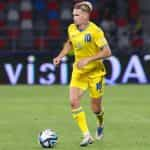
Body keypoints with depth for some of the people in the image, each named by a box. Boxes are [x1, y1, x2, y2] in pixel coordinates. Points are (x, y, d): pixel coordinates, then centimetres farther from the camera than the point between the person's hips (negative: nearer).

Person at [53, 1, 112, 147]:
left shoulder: (95, 31, -19)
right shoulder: (71, 28, -2)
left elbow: (107, 52, -20)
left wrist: (88, 59, -26)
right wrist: (60, 56, 7)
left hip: (95, 71, -4)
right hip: (79, 71, 5)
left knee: (95, 106, 4)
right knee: (73, 101, -15)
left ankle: (100, 124, 42)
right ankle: (86, 136, -9)